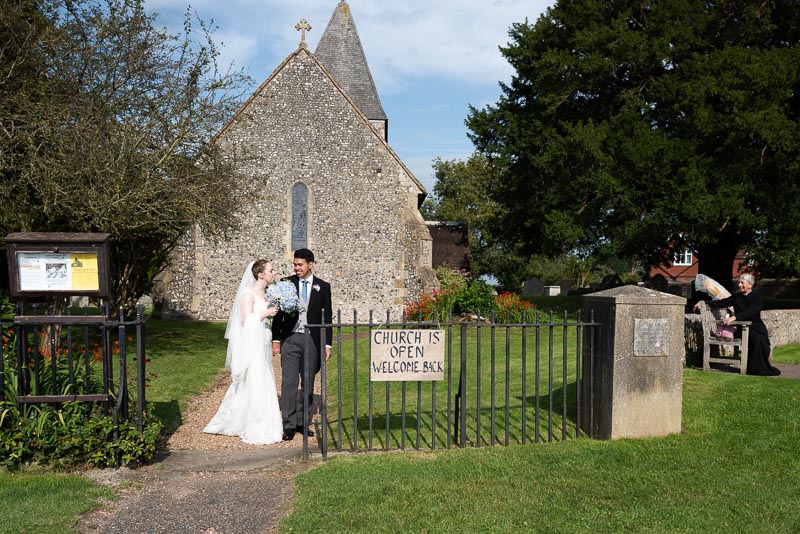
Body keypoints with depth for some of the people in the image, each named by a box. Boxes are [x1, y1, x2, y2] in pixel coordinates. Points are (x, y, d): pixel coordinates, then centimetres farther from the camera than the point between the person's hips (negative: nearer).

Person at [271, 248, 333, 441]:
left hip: (312, 340, 1)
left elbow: (327, 316, 6)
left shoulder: (323, 286, 4)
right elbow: (279, 313, 6)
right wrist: (276, 339, 1)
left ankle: (302, 422, 19)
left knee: (308, 383, 8)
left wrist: (327, 344, 2)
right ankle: (289, 425, 0)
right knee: (289, 382, -5)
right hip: (290, 339, -1)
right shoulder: (286, 283, 3)